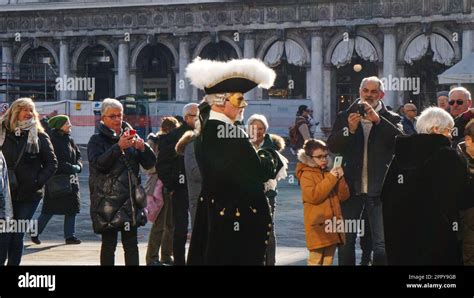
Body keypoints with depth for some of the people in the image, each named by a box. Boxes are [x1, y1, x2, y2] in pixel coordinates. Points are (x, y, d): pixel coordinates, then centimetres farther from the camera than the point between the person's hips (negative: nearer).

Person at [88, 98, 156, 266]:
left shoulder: (132, 137, 12)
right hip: (107, 200, -3)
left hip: (130, 200, 3)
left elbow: (149, 164, 7)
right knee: (109, 244, 1)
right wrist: (118, 147, -27)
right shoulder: (97, 140, 1)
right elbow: (98, 163, -17)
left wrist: (143, 148, -13)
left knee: (131, 243, 3)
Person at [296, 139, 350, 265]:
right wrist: (330, 179, -18)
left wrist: (340, 178, -4)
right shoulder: (306, 175, -5)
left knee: (328, 260, 11)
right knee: (315, 260, -6)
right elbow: (313, 196, -21)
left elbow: (343, 196, 11)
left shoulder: (329, 173, 15)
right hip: (318, 225, -7)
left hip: (332, 224, 7)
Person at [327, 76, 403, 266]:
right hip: (351, 186, 2)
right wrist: (349, 129, -19)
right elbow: (332, 146, -2)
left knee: (382, 243, -2)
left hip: (379, 188, -2)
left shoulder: (390, 119, 4)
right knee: (345, 240, 7)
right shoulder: (345, 117, 8)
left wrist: (378, 120, -23)